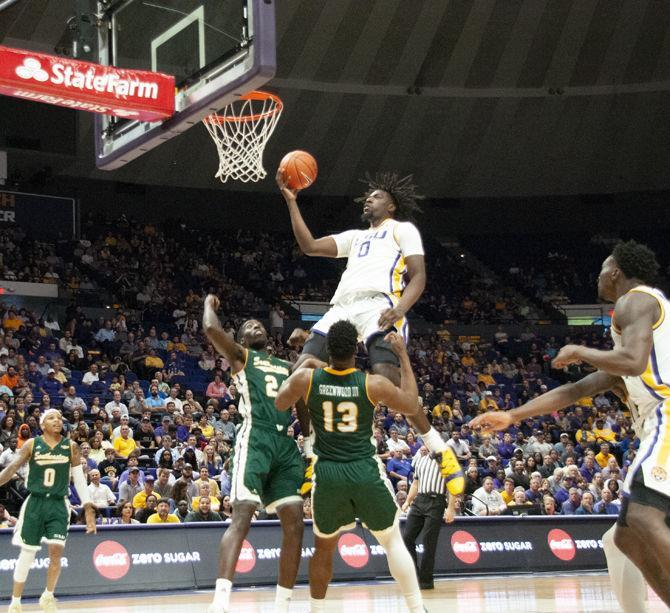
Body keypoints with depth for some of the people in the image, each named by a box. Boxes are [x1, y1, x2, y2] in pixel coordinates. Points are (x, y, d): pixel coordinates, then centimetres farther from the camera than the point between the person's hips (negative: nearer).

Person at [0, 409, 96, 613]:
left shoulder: (71, 447, 4)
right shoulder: (32, 445, 0)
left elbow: (79, 478, 6)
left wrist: (89, 508, 1)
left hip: (58, 505, 1)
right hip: (35, 503, -1)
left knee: (56, 550, -15)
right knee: (27, 553, 3)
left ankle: (48, 596, 7)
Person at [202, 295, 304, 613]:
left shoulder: (287, 367, 29)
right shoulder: (240, 356, 12)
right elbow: (212, 329, -4)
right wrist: (210, 303, 14)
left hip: (287, 443, 6)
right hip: (256, 438, -6)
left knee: (294, 522, -1)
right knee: (242, 516, -19)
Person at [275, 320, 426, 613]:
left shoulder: (306, 378, -7)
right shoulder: (373, 384, -10)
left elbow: (279, 404, 14)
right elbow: (411, 405, 7)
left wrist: (304, 362, 23)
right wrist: (403, 355, 11)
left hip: (327, 474, 1)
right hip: (366, 472, -1)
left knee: (324, 547, 21)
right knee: (393, 541, 14)